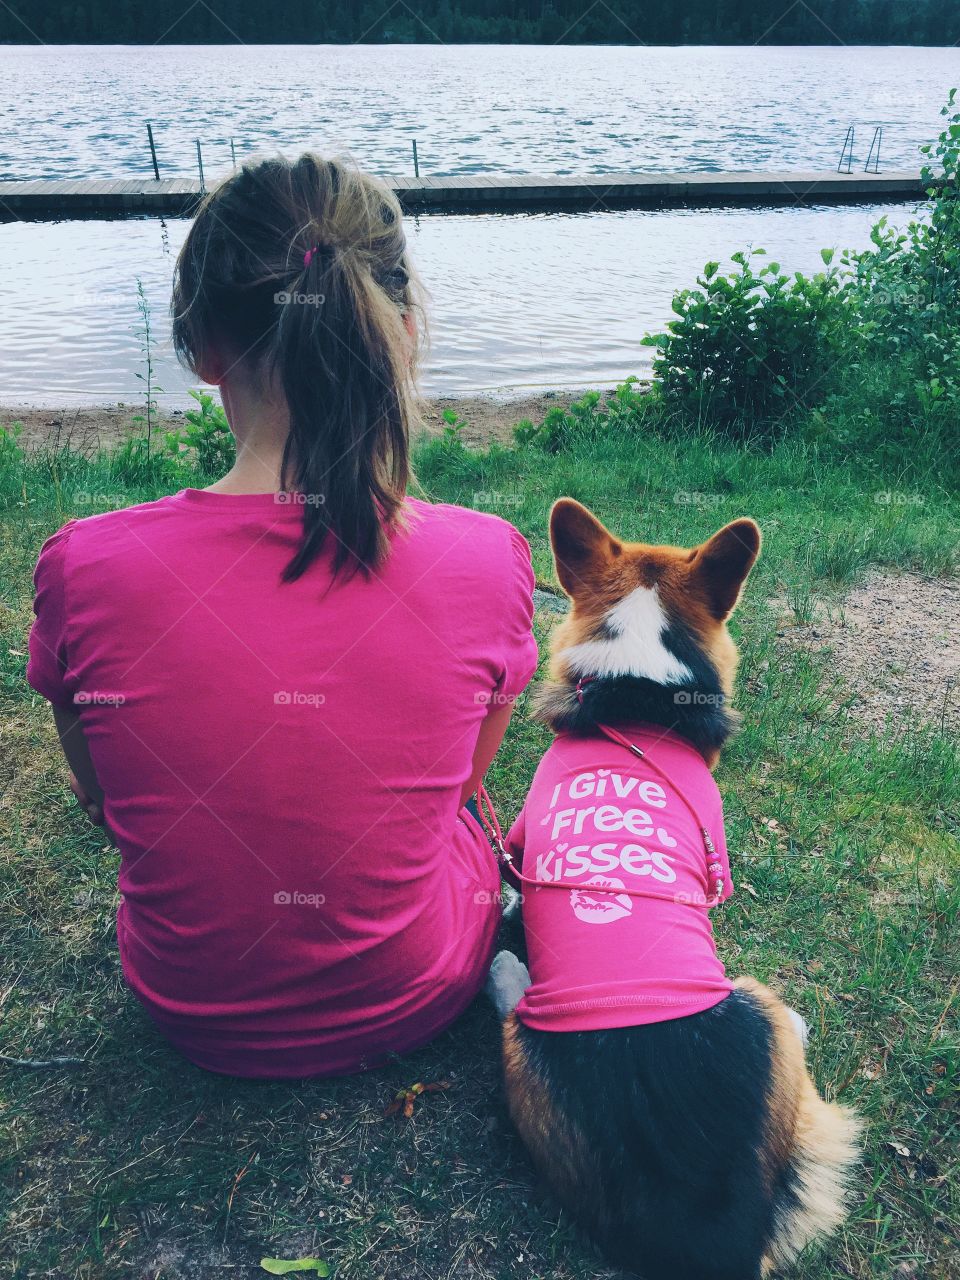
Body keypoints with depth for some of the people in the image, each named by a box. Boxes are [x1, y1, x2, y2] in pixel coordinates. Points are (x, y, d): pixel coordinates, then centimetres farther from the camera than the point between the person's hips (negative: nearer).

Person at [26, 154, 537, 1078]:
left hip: (193, 1017, 2)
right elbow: (461, 778, -6)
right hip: (415, 1006, 0)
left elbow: (100, 796, -5)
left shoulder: (82, 567, -27)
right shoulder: (485, 559, -27)